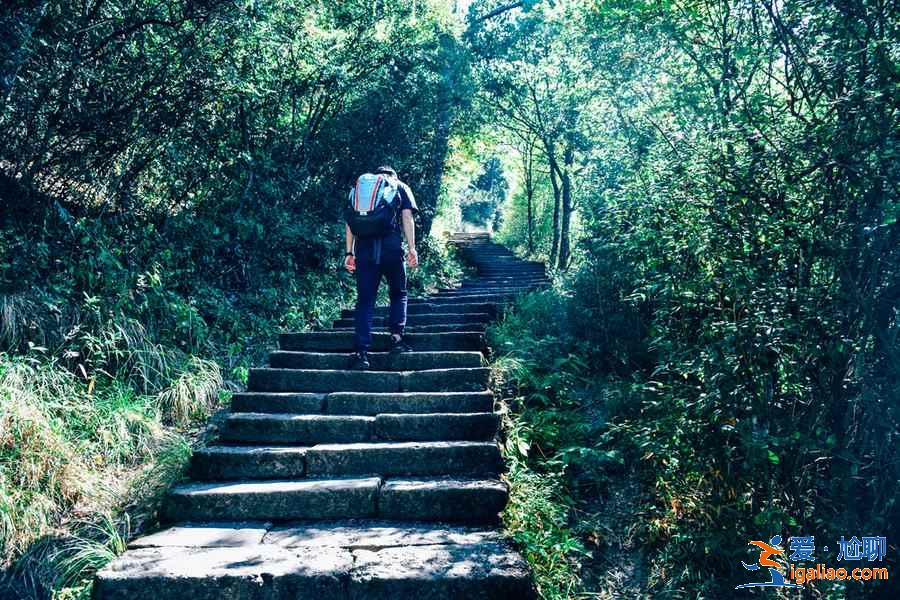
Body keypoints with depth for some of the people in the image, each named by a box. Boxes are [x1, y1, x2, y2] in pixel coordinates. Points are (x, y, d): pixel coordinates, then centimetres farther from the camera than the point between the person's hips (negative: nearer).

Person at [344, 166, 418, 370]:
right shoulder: (401, 187, 18)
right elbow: (407, 218, 3)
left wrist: (350, 252, 10)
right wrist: (411, 248, -1)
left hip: (364, 248, 2)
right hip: (392, 247, -2)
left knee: (365, 301, 3)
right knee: (398, 294, 17)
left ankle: (362, 352, -3)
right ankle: (396, 337, 4)